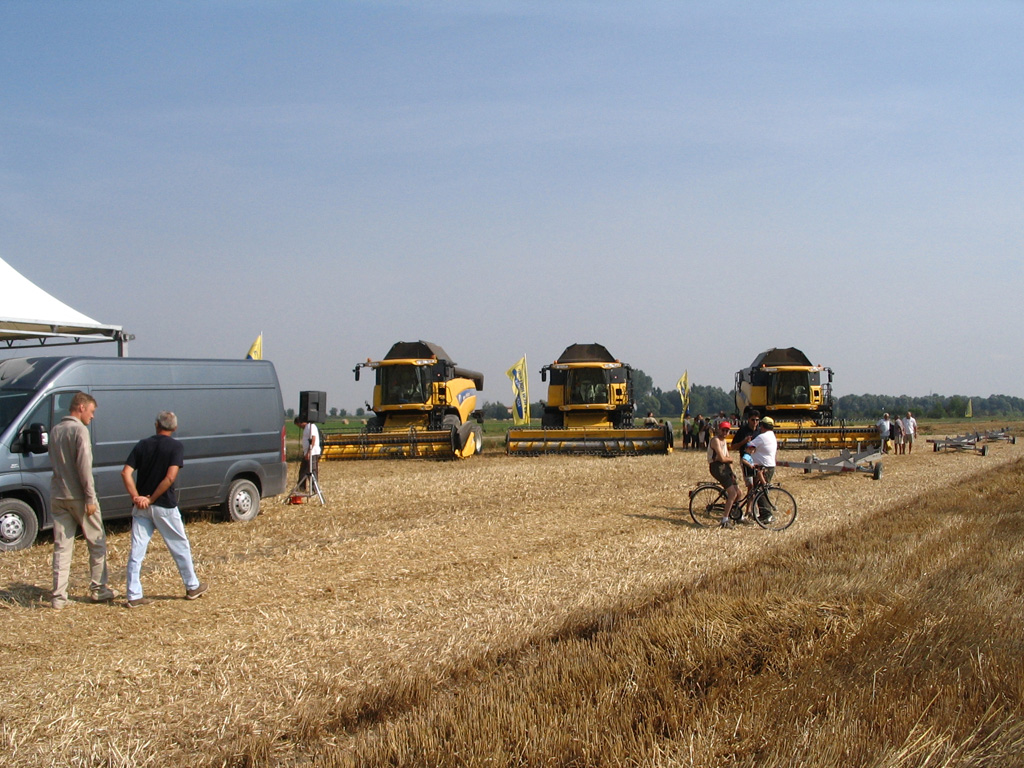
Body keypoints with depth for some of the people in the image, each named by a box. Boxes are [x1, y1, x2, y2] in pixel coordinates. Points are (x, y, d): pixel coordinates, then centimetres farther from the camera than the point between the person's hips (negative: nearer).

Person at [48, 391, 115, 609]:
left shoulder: (55, 431, 12)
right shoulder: (79, 430, -12)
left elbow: (53, 461, 18)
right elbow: (84, 466, -17)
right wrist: (90, 498, -16)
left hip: (57, 497, 7)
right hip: (78, 497, -7)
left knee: (61, 547, 6)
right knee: (97, 544, 8)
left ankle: (58, 597, 3)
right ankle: (98, 589, 14)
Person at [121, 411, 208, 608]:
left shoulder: (142, 445, 6)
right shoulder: (176, 447, -5)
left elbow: (126, 473, -6)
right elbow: (170, 477, -18)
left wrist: (136, 496, -11)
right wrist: (152, 499, -12)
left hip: (140, 506, 3)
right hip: (164, 506, -3)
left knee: (136, 551, 5)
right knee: (180, 547, 12)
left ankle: (134, 596, 3)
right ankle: (192, 587, 24)